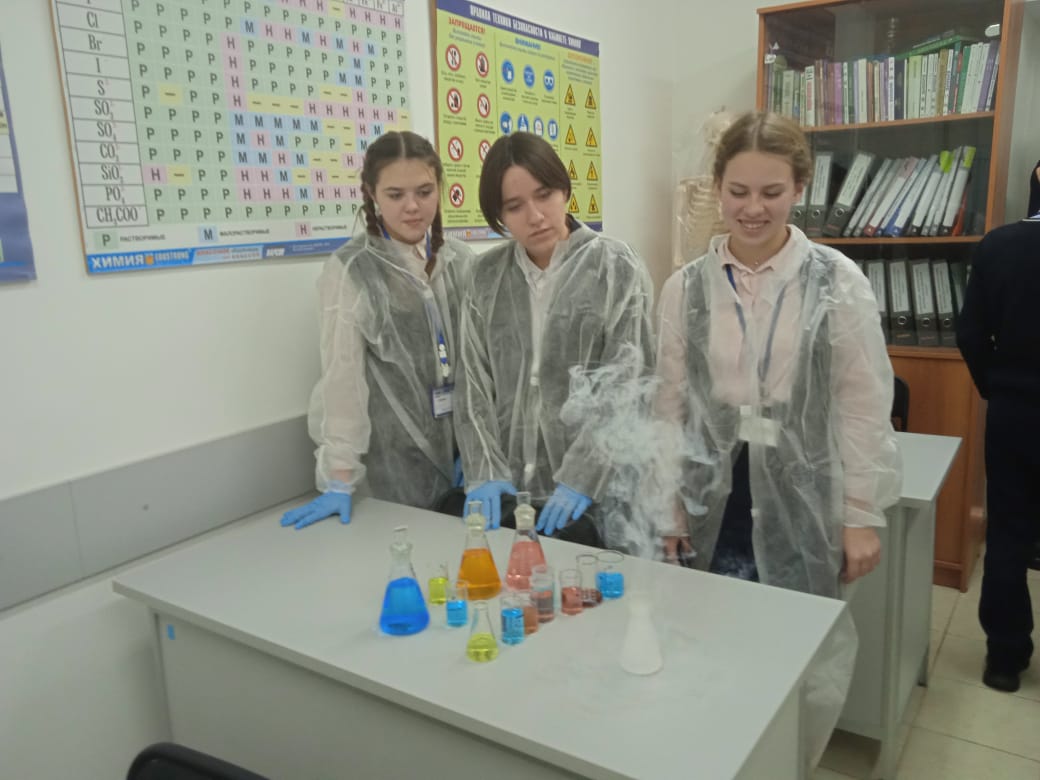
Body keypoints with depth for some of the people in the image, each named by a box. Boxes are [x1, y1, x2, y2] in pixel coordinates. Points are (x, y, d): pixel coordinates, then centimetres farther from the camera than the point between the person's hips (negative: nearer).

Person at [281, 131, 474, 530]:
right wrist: (340, 480, -11)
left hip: (470, 450, 4)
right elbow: (342, 377, -10)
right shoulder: (350, 270, -9)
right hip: (401, 462, -4)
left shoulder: (462, 260, 4)